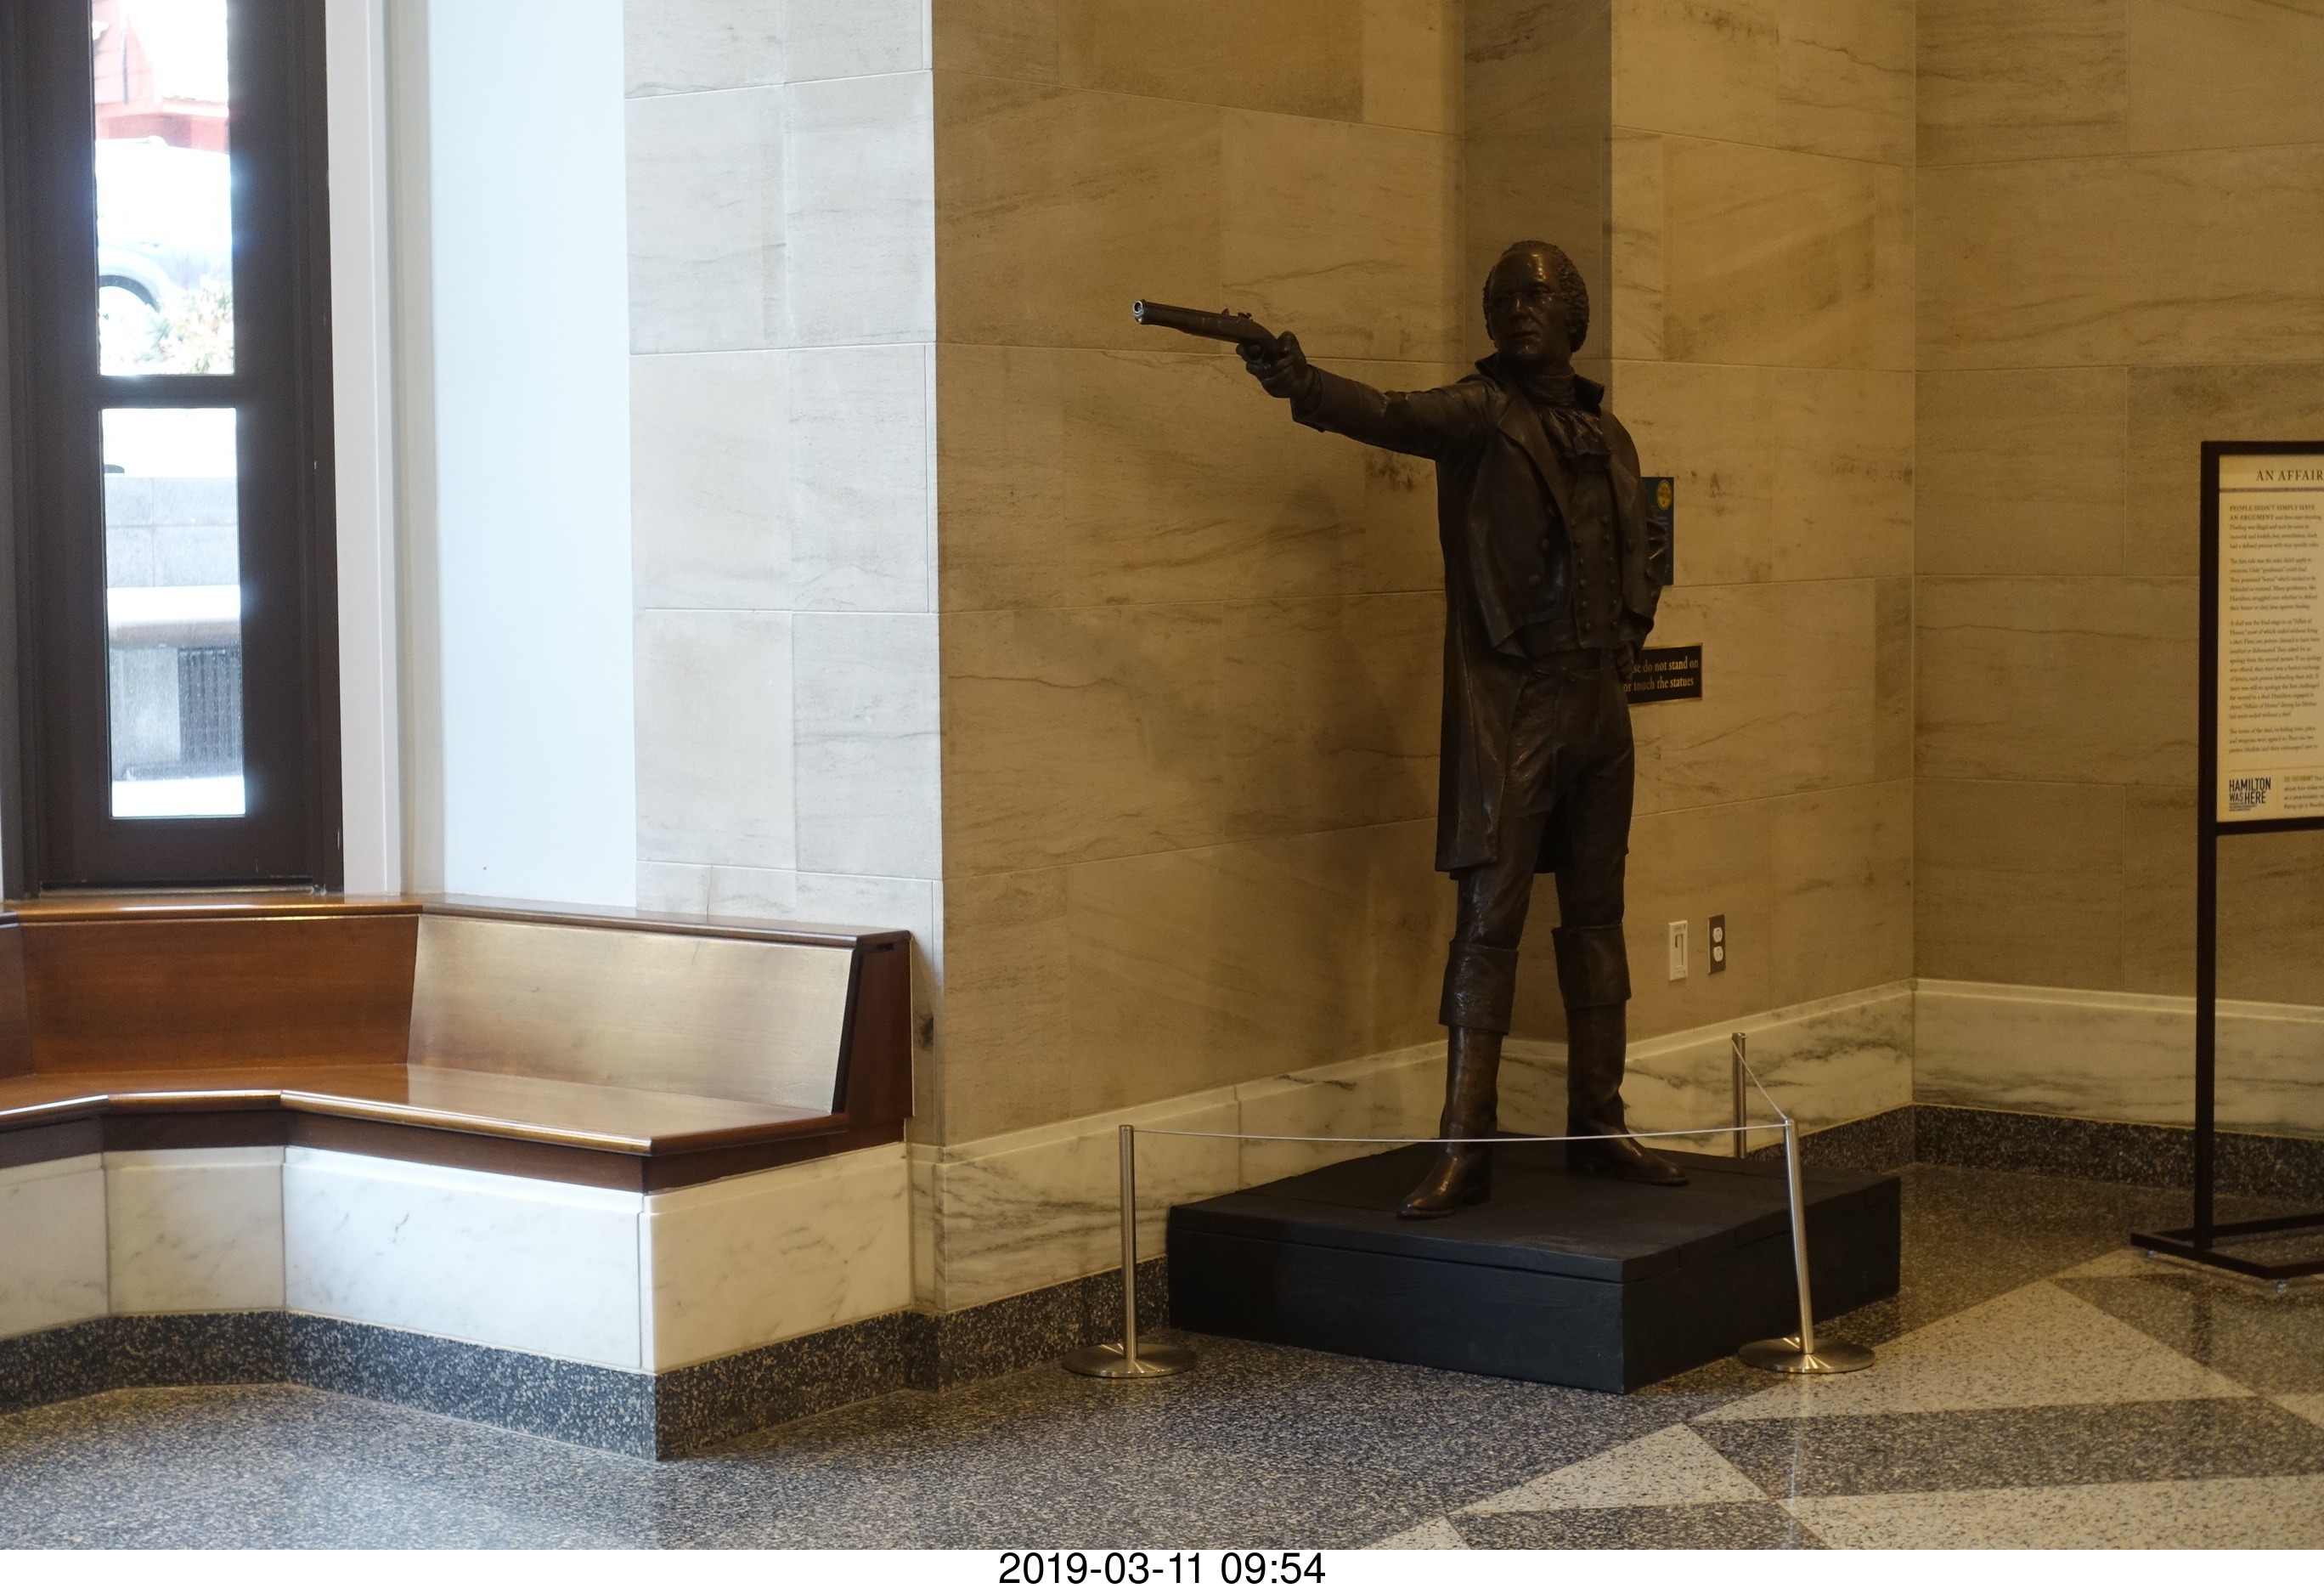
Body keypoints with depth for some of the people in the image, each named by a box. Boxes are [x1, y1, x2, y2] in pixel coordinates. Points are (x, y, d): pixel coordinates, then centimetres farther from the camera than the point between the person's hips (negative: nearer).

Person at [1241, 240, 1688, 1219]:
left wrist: (1630, 629, 7)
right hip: (1509, 708, -6)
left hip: (1598, 706, 6)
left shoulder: (1607, 436, 13)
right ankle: (1465, 1150, -5)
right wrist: (1297, 382, -44)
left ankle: (1598, 1128, 21)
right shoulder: (1480, 414, -5)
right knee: (1490, 924, -7)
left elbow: (1645, 549, 26)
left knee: (1595, 919, 12)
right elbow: (1390, 416, -25)